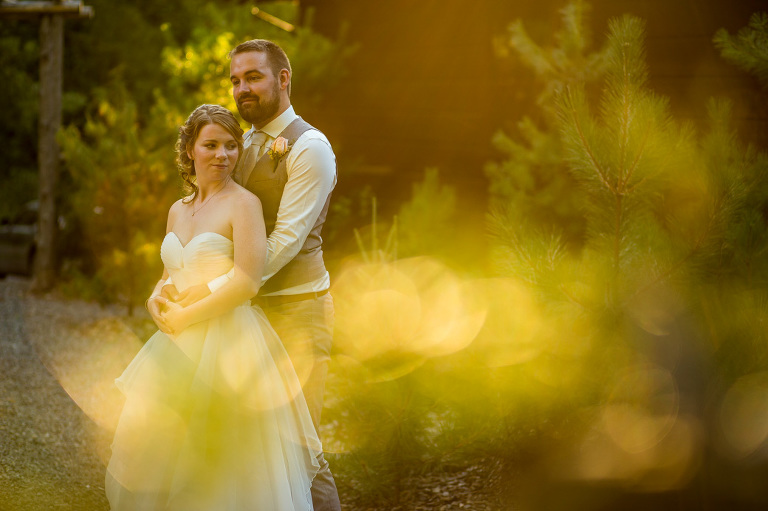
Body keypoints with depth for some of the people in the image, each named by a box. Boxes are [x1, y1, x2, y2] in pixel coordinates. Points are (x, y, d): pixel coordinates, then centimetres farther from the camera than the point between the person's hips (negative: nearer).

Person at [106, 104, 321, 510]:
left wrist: (185, 316, -12)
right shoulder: (178, 210, 14)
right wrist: (158, 299, 0)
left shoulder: (243, 204, -8)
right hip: (180, 348, 7)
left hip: (229, 342, -7)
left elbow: (247, 283, -17)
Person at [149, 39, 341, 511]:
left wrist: (217, 289, -23)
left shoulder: (309, 147, -12)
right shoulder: (244, 147, 13)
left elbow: (287, 239, -20)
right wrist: (167, 285, -3)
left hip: (297, 311, -8)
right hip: (253, 308, 8)